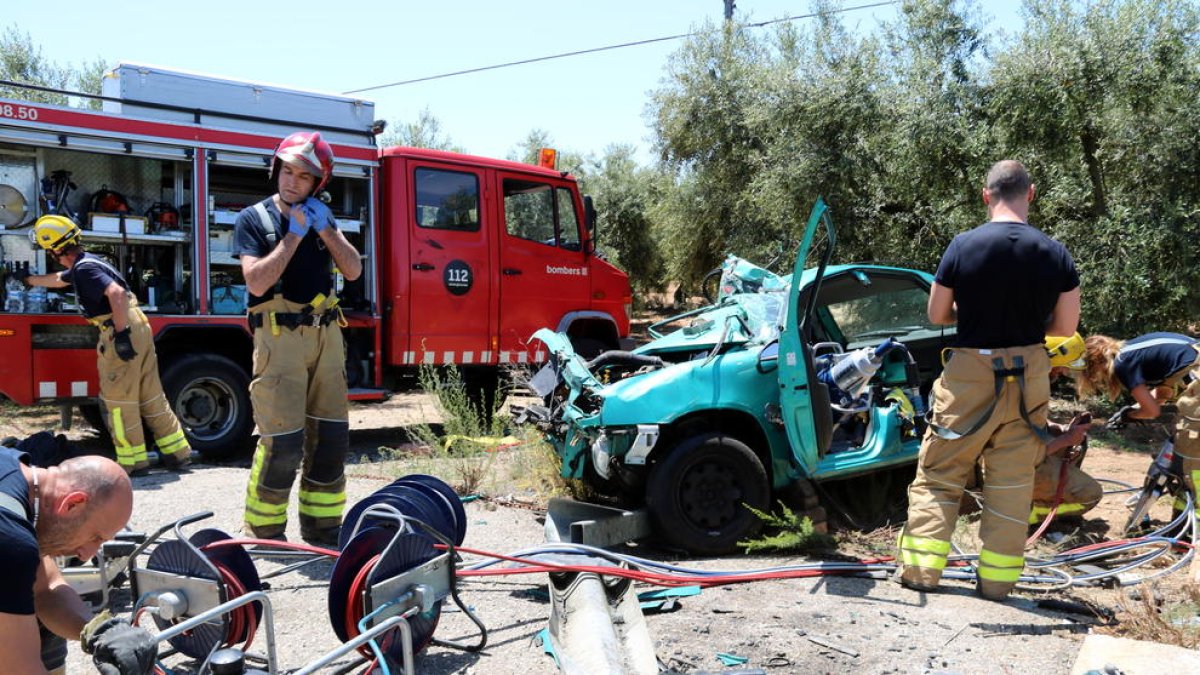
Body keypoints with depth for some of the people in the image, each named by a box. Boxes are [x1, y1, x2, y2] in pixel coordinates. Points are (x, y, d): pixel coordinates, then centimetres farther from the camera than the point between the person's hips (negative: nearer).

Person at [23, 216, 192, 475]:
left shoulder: (84, 269, -12)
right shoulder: (85, 263, 18)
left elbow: (117, 293, -27)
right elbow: (58, 279, 40)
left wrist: (122, 334, -26)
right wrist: (29, 279, 54)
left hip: (123, 333, -9)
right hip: (139, 328, 9)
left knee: (118, 400, 1)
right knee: (151, 395, 12)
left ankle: (133, 460, 7)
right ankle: (178, 453, 14)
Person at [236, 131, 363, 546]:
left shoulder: (320, 217, 15)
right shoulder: (254, 219, 0)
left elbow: (353, 270, 5)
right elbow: (257, 282, -13)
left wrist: (325, 229, -6)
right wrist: (294, 234, -11)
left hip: (326, 335, 5)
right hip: (279, 337, -5)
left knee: (330, 437, 6)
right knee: (283, 443, -8)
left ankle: (321, 531, 18)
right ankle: (265, 536, 9)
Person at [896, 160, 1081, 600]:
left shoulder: (962, 246, -10)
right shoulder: (1055, 254, -4)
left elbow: (936, 315, -2)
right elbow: (1065, 327, 1)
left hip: (970, 371, -2)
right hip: (1028, 376, 2)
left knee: (938, 472, 9)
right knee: (1012, 480, 11)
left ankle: (921, 567, 9)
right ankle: (997, 578, 17)